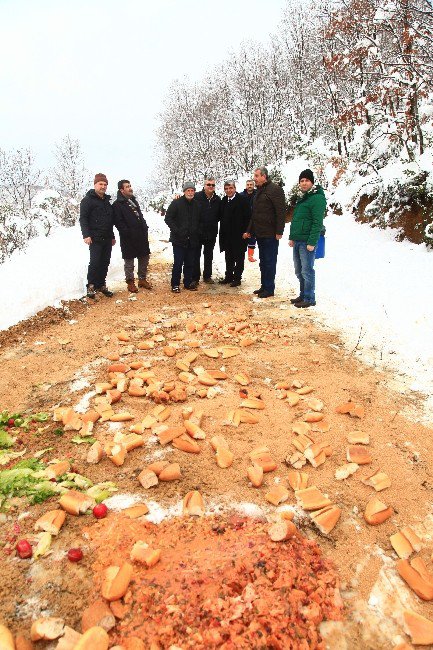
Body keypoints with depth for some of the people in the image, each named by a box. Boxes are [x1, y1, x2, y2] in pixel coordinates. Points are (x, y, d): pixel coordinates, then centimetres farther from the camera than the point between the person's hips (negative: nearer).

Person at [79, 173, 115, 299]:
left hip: (107, 238, 7)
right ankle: (91, 286, 2)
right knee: (95, 262, -9)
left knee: (105, 263, 8)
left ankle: (101, 285, 18)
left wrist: (112, 236, 23)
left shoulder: (107, 201, 18)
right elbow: (83, 218, -10)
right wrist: (86, 235, -19)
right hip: (95, 238, -7)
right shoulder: (88, 199, -4)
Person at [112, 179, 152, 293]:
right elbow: (118, 222, -13)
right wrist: (127, 233, -18)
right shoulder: (117, 204, -7)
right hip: (128, 238, -7)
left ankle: (142, 279, 24)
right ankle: (130, 282, 11)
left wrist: (145, 228, 11)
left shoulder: (134, 201, 18)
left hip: (141, 236, 7)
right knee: (129, 260, 1)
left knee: (144, 258, 11)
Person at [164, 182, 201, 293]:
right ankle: (175, 284, 8)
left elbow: (199, 221, 20)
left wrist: (197, 232, 5)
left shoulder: (197, 205, 10)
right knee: (178, 263, -2)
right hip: (179, 239, -4)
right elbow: (168, 218, -6)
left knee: (190, 263, 10)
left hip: (192, 240, 4)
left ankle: (188, 282, 22)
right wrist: (177, 231, -14)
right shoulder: (176, 203, -4)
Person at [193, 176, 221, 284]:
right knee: (196, 255, 3)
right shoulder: (197, 197, -9)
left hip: (211, 232, 4)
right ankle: (195, 277, 10)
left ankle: (207, 276, 23)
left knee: (209, 256, 13)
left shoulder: (217, 199, 4)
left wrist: (214, 223, 6)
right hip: (198, 231, -4)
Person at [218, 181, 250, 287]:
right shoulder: (224, 200, 10)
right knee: (229, 257, 14)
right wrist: (222, 232, 9)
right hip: (227, 234, 6)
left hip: (239, 234, -6)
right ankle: (229, 277, 24)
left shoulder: (242, 200, -10)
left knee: (239, 257, 4)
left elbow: (247, 217, -12)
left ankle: (237, 278, 10)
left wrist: (245, 232, -15)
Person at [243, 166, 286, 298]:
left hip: (270, 234, -9)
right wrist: (249, 231, 22)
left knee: (269, 261, -3)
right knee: (263, 261, 13)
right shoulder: (259, 191, 18)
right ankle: (264, 286, 22)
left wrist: (279, 231, -20)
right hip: (260, 233, 9)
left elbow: (281, 212, -16)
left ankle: (269, 288, 4)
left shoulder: (275, 189, -10)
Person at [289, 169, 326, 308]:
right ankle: (303, 295, 25)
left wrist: (312, 242, -21)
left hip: (307, 242, -9)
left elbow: (317, 223, -17)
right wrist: (292, 237, 18)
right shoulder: (302, 198, 18)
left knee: (307, 271, -4)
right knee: (299, 271, 14)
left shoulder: (317, 198, -10)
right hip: (297, 241, 9)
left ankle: (309, 299, 4)